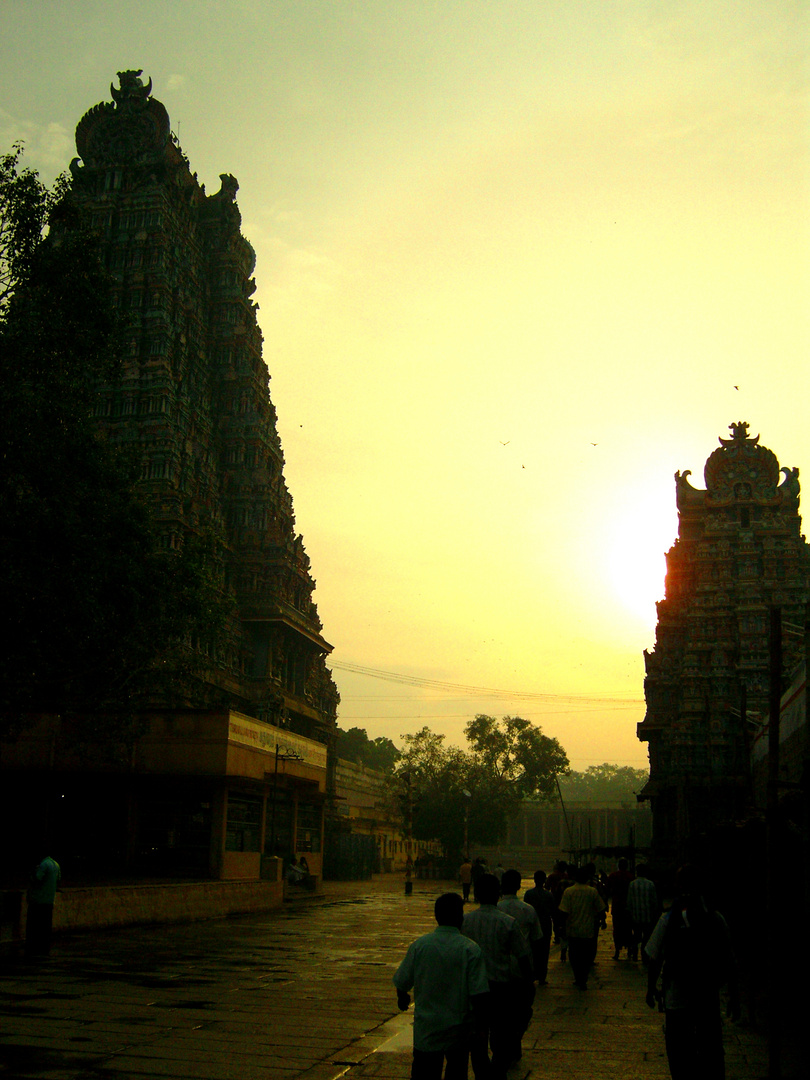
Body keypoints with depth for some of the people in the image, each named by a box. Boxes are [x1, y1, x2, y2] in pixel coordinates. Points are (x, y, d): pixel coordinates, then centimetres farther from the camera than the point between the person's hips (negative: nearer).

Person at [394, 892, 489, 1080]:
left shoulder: (419, 945, -8)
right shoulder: (471, 949, -14)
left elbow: (402, 982, 2)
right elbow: (479, 994, -17)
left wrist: (403, 998, 24)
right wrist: (480, 1020, 0)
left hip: (425, 1028, 1)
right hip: (458, 1029, -1)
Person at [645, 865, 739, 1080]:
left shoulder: (668, 919, -10)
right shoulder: (716, 919, -5)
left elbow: (655, 960, -6)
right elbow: (730, 963, 0)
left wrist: (651, 988, 9)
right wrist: (733, 996, 11)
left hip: (677, 999, -2)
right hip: (710, 999, 2)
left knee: (680, 1056, 11)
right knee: (712, 1054, 15)